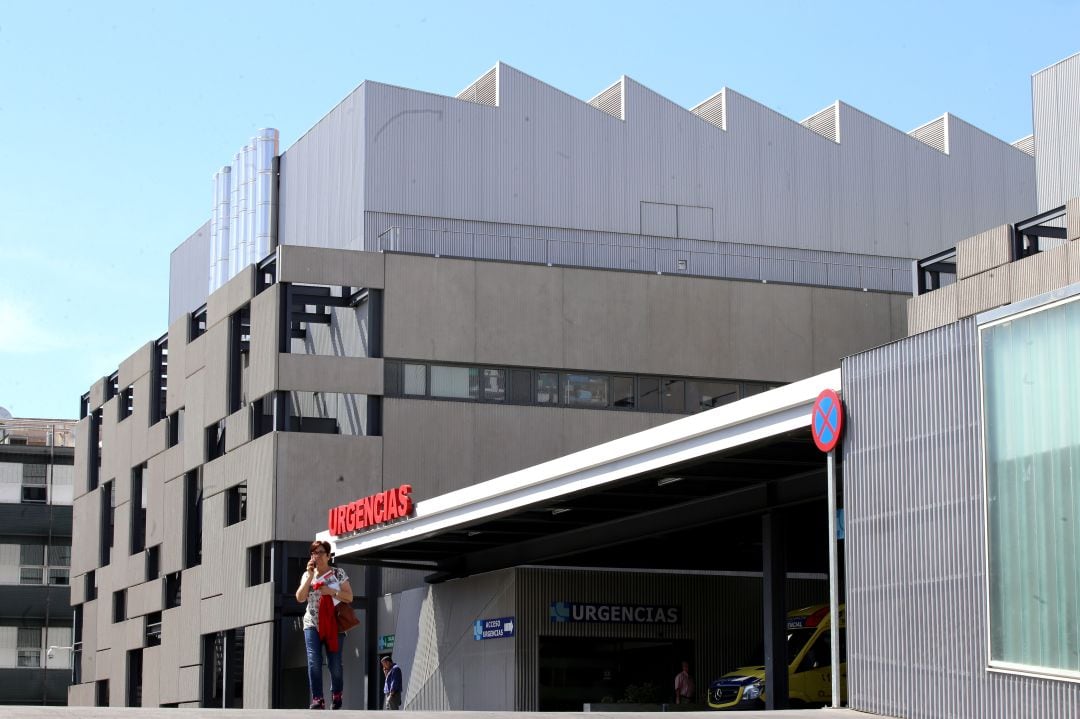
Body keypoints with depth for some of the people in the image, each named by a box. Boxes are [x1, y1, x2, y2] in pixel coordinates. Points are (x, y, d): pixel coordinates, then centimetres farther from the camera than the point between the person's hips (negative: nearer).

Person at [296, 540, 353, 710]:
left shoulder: (338, 573, 5)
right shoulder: (307, 575, 11)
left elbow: (349, 597, 1)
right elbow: (300, 598, -1)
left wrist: (331, 591, -13)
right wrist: (310, 575, -6)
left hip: (334, 624, -1)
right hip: (312, 624, 1)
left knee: (334, 663, 0)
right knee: (314, 661, -14)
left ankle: (336, 695, 21)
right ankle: (317, 699, -16)